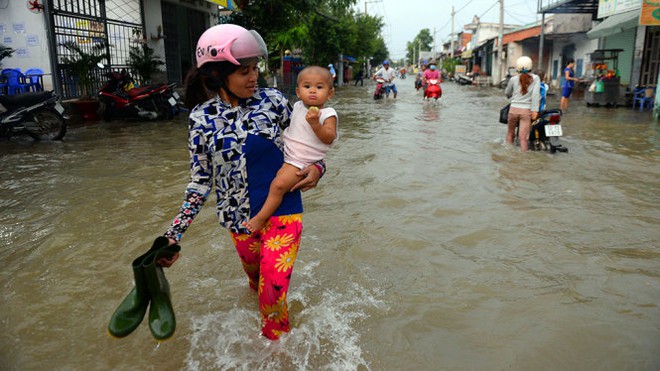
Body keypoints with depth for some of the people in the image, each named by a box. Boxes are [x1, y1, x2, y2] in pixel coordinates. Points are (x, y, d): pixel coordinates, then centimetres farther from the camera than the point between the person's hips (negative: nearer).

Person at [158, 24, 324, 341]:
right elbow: (201, 181, -2)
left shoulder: (272, 100, -7)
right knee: (256, 279, 22)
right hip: (240, 217, 2)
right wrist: (174, 235, -7)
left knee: (273, 292, -6)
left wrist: (316, 167, -15)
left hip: (283, 209, -1)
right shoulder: (201, 119, -8)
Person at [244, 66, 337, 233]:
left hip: (301, 163, -8)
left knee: (278, 185, -23)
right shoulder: (297, 107, 9)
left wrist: (315, 124, -33)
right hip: (284, 155, 8)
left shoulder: (328, 114, -9)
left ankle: (260, 219, -11)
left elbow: (329, 138, -21)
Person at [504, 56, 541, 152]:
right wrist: (535, 110, -12)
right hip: (526, 111, -1)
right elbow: (536, 94, -10)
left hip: (514, 109, 2)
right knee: (523, 137, -5)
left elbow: (507, 93, 19)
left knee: (510, 133, 16)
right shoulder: (535, 78, 1)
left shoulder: (513, 79, 5)